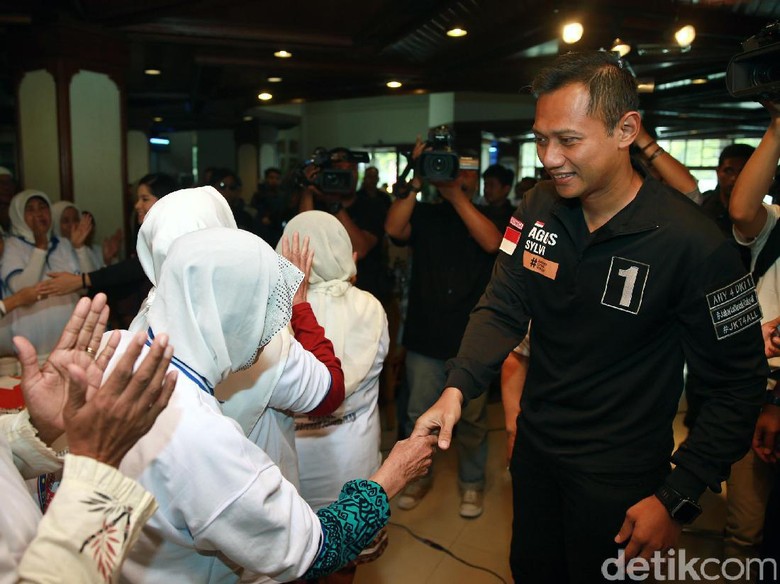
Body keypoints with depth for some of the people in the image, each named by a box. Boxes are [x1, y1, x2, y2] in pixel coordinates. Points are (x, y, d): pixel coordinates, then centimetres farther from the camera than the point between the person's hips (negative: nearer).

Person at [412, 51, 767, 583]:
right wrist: (457, 389, -25)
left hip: (618, 477, -5)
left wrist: (679, 500, -16)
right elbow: (503, 309, -8)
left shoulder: (694, 243, -23)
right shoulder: (538, 209, -7)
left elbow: (739, 384, -16)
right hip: (535, 445, 5)